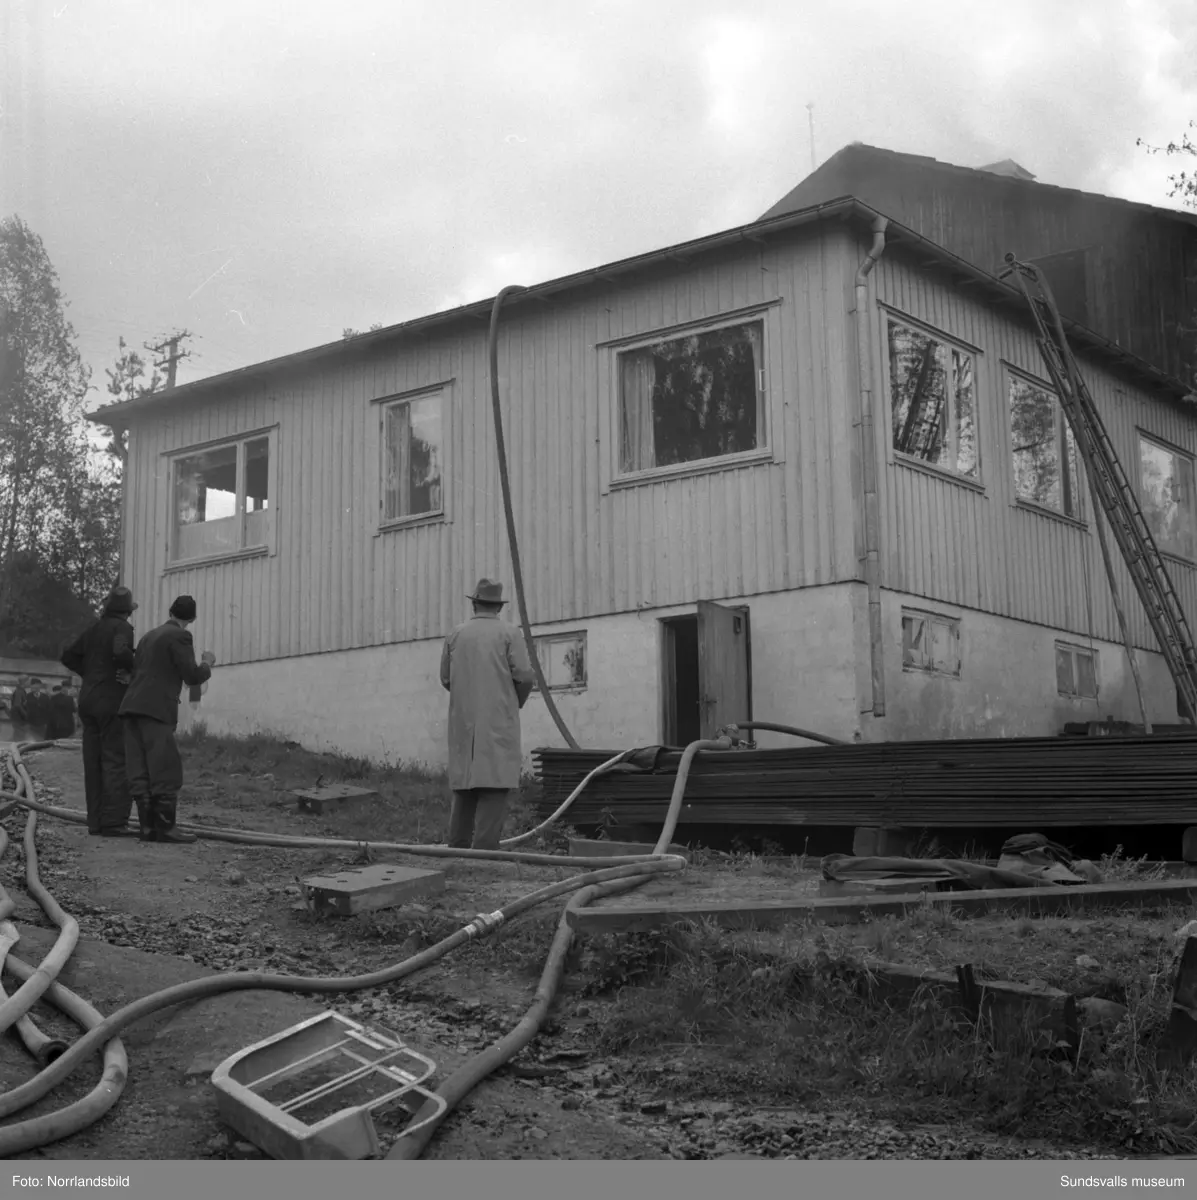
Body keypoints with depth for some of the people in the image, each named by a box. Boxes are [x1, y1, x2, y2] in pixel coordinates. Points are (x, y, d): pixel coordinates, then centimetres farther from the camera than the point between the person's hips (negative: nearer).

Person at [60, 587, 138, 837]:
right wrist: (136, 668, -9)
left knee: (93, 763, 7)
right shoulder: (122, 627, -8)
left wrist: (92, 675, 14)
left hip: (88, 699, 7)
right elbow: (120, 652, -27)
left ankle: (96, 822, 8)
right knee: (117, 762, -6)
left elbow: (69, 657, 14)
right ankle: (114, 822, -12)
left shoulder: (93, 629, 13)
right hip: (113, 700, -7)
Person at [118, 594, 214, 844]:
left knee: (141, 773, 4)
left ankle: (147, 826, 2)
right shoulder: (180, 636, -2)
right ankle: (165, 826, -10)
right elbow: (192, 677, -8)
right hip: (156, 710, -8)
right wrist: (208, 663, 12)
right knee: (166, 773, -7)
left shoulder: (149, 636, 23)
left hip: (132, 708, 8)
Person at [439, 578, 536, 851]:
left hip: (463, 719, 4)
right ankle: (484, 848, -11)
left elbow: (446, 678, 11)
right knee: (494, 781, -5)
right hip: (498, 720, -4)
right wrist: (518, 701, 11)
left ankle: (458, 845, 12)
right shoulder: (509, 634, -2)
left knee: (465, 780, 11)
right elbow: (524, 675, -8)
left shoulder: (456, 635, 7)